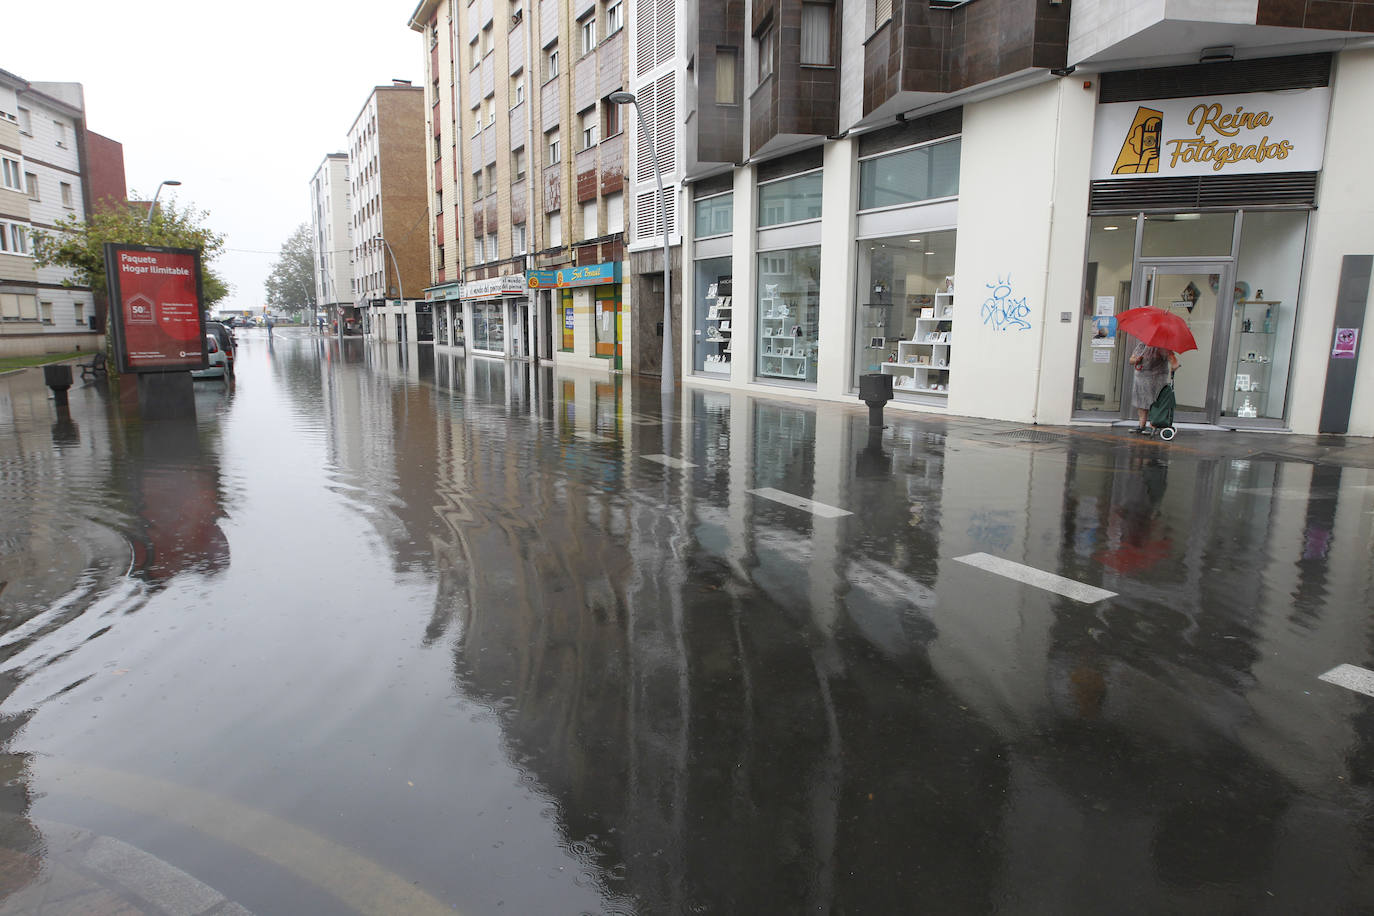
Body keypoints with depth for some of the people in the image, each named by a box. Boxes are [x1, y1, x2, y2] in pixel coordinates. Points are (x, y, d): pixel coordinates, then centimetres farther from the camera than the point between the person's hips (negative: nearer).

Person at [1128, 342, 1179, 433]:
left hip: (1156, 379, -6)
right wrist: (1135, 360, -9)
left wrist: (1174, 364, -41)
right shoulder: (1140, 346, 12)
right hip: (1140, 378, 6)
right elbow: (1131, 360, 14)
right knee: (1141, 402, 5)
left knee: (1153, 403, -7)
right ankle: (1142, 425, 9)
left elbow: (1171, 356, -21)